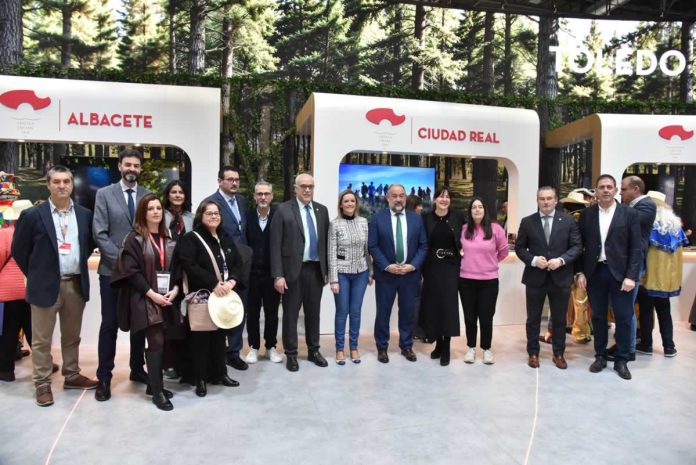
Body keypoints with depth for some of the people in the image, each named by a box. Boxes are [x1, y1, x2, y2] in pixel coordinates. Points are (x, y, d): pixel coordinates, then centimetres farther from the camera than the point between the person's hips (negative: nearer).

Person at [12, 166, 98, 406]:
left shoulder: (84, 214, 4)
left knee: (72, 336, 15)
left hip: (76, 284, 3)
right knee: (41, 339, 5)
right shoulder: (32, 215, -6)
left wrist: (78, 265, 10)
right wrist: (36, 275, 3)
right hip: (46, 285, -3)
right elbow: (18, 249, 0)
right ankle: (42, 385, 16)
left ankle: (72, 376, 29)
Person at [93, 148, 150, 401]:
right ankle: (104, 377, 14)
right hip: (113, 270, -2)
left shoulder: (148, 195, 6)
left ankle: (137, 369, 26)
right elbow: (99, 234, -7)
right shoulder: (104, 194, 0)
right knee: (110, 324, 3)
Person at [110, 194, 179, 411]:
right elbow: (131, 271, -11)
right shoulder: (134, 238, -5)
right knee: (157, 343, -9)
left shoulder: (168, 238, 11)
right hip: (144, 298, -5)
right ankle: (157, 391, 1)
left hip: (167, 298, 5)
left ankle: (153, 385, 24)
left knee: (157, 343, 10)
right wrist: (152, 294, -17)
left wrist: (174, 289, -6)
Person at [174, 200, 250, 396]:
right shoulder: (191, 238, -6)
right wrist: (213, 284, -23)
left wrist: (232, 281, -14)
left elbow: (239, 263, 6)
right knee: (201, 338, 2)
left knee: (220, 336, 13)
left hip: (223, 296, 5)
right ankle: (200, 379, 14)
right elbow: (189, 266, -18)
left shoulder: (226, 238, 12)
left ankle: (220, 373, 26)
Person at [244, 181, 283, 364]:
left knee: (272, 313, 11)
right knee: (252, 313, 11)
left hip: (272, 273, 0)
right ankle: (253, 347, 24)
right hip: (251, 273, 1)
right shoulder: (247, 216, -1)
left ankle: (271, 346, 25)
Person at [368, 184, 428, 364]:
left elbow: (423, 245, 3)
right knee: (383, 312, 6)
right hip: (385, 273, -2)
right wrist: (387, 266, -15)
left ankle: (406, 346, 26)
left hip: (410, 273, 2)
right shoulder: (377, 218, -2)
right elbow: (372, 246, -6)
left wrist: (413, 265, -10)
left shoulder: (416, 219, 4)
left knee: (408, 312, 10)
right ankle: (382, 347, 21)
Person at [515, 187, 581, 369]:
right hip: (535, 277, 0)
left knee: (559, 319, 12)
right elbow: (519, 247, 2)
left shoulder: (568, 220, 0)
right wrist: (533, 260, -15)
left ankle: (559, 354, 27)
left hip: (560, 277, 0)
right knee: (533, 318, 9)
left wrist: (561, 260, -17)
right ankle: (533, 353, 24)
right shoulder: (527, 222, 1)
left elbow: (577, 246, -1)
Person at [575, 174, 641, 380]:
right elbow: (580, 245, 5)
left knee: (623, 318, 3)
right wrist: (580, 272, -1)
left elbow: (635, 248, -4)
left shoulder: (629, 214, -2)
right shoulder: (586, 214, 4)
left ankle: (621, 360, 17)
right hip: (594, 273, 2)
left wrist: (631, 276, -11)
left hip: (620, 273, -2)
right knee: (598, 317, 10)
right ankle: (600, 356, 23)